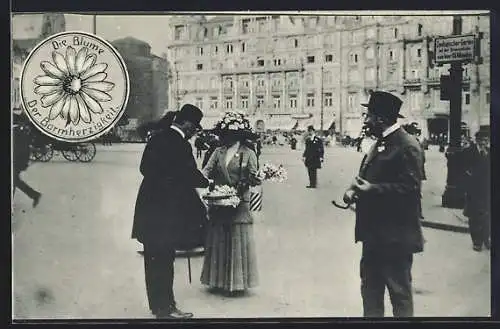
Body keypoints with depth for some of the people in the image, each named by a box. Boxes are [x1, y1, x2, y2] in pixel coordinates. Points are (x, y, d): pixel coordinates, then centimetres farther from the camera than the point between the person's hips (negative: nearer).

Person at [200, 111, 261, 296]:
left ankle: (237, 283, 8)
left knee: (238, 242, 0)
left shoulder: (248, 154, 0)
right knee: (217, 242, 7)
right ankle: (218, 280, 17)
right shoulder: (218, 152, 10)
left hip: (239, 204, -4)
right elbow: (207, 170, 4)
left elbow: (252, 177, -2)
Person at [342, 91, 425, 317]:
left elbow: (409, 188, -23)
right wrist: (354, 189, 0)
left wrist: (372, 189, -28)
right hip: (374, 232, 10)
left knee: (399, 291, 4)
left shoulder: (407, 146, -17)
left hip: (395, 236, -10)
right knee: (370, 288, 18)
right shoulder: (380, 143, 13)